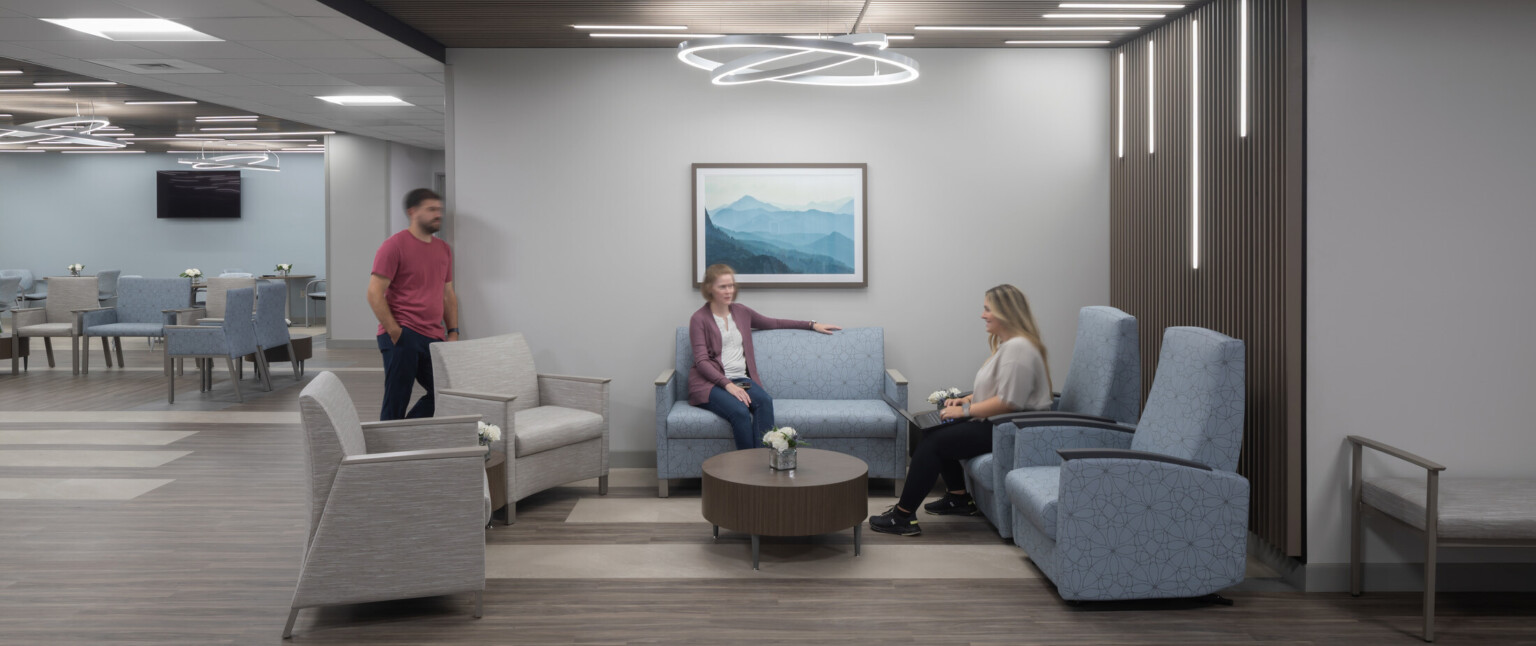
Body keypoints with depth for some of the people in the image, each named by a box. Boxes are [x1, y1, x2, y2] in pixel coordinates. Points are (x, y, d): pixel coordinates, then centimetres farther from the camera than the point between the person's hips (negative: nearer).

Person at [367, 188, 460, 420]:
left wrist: (453, 332, 11)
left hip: (434, 339, 7)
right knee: (397, 400, -2)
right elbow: (375, 294, -10)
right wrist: (394, 331, -15)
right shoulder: (395, 245, -6)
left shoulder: (443, 249, 16)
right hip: (402, 337, -7)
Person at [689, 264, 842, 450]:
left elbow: (773, 323, 30)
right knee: (740, 411, -36)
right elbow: (701, 361, -8)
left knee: (765, 401, -30)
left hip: (740, 379, 5)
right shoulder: (699, 319, 0)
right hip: (710, 383, -5)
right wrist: (727, 384, -21)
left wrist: (812, 325, 28)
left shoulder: (740, 312, 18)